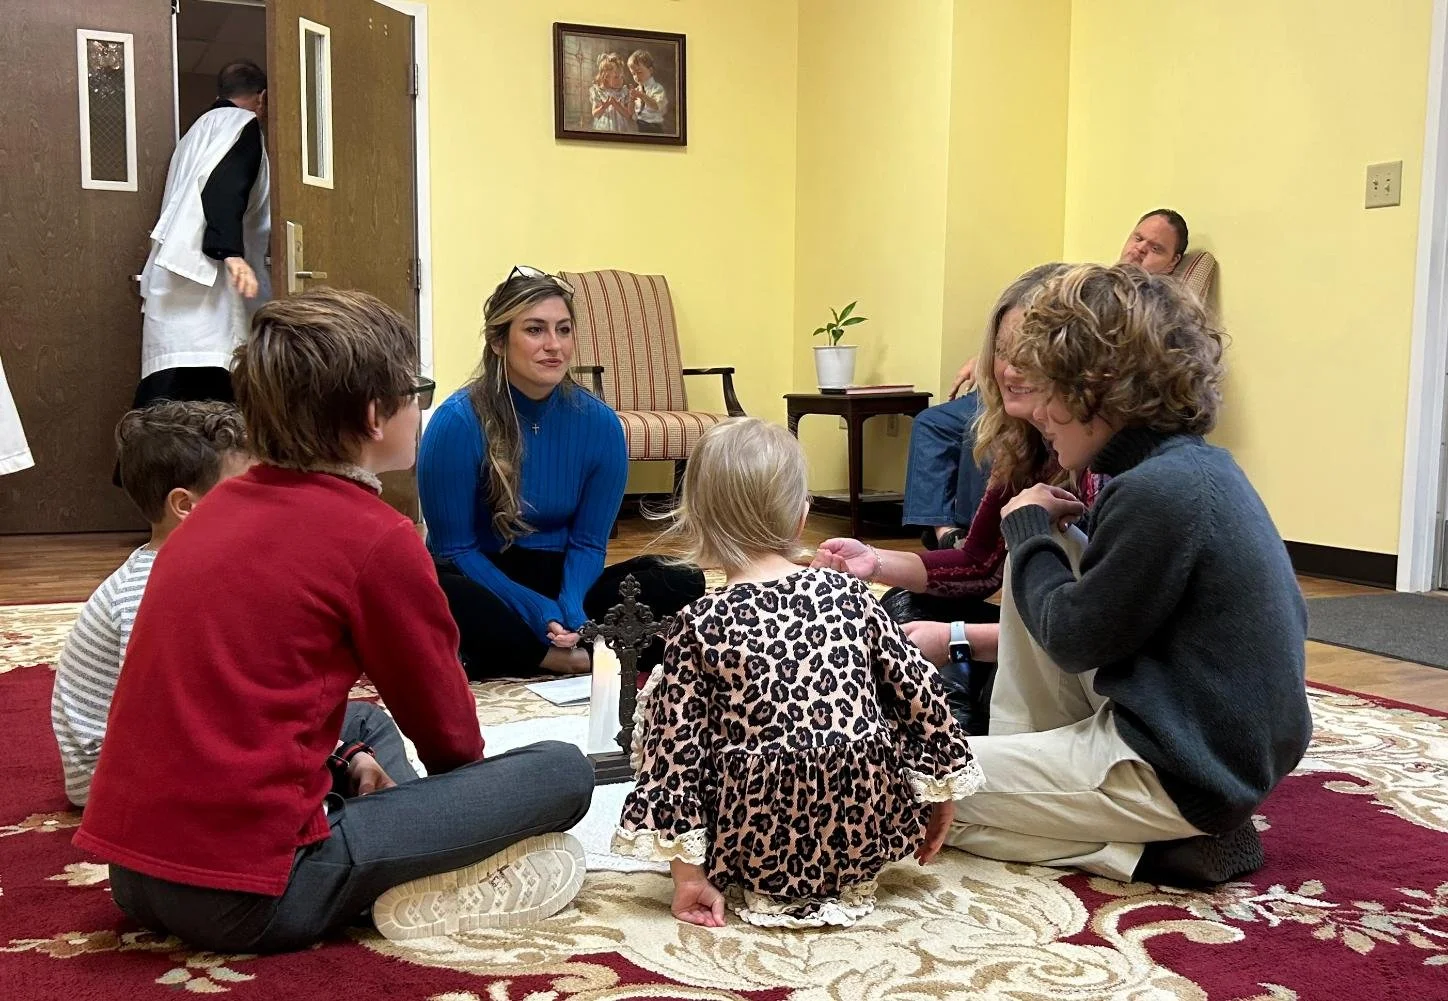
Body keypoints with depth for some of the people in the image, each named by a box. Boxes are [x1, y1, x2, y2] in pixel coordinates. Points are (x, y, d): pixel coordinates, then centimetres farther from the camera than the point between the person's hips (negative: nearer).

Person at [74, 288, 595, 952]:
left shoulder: (218, 508, 11)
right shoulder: (376, 538, -12)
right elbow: (449, 733, 0)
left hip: (134, 870, 9)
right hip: (248, 901, -9)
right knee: (563, 772, -4)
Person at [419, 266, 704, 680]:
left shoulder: (599, 422, -5)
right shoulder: (458, 421, -15)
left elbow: (587, 544, -1)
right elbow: (455, 549, -11)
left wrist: (570, 613, -21)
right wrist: (540, 614, -22)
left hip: (561, 580, 4)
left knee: (683, 584, -18)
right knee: (441, 594, -38)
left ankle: (508, 654, -23)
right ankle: (554, 659, -17)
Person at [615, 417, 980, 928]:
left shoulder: (700, 625, -6)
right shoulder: (849, 595, 0)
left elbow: (677, 748, -8)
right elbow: (920, 695, 4)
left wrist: (688, 872, -2)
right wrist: (943, 794, 18)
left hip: (761, 842, -1)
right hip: (868, 832, 2)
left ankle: (760, 888, 16)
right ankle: (853, 880, 22)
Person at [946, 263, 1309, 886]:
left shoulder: (1157, 494, -25)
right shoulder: (1196, 464, 4)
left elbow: (1070, 639, -15)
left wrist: (1028, 528, -1)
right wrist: (1043, 534, 11)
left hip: (1182, 774, -10)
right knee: (1044, 555, 12)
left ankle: (1148, 849, -4)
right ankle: (1024, 756, 16)